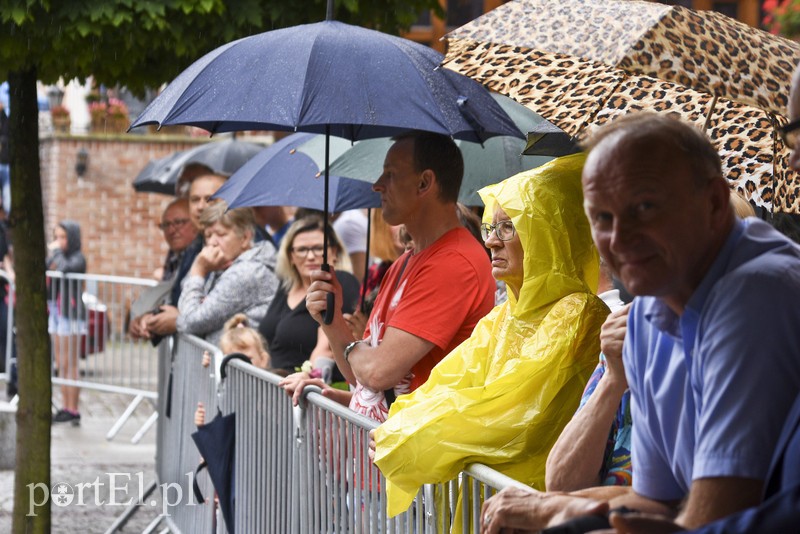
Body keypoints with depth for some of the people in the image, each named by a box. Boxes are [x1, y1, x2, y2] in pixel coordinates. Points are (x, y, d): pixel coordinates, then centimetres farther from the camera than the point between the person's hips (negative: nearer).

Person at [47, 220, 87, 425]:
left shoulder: (77, 258, -9)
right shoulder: (56, 257, 12)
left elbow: (65, 268, -30)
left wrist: (56, 251, -16)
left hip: (70, 313, -8)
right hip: (55, 311, 8)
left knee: (69, 364, -6)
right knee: (61, 364, 9)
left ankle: (73, 411, -3)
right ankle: (66, 408, 13)